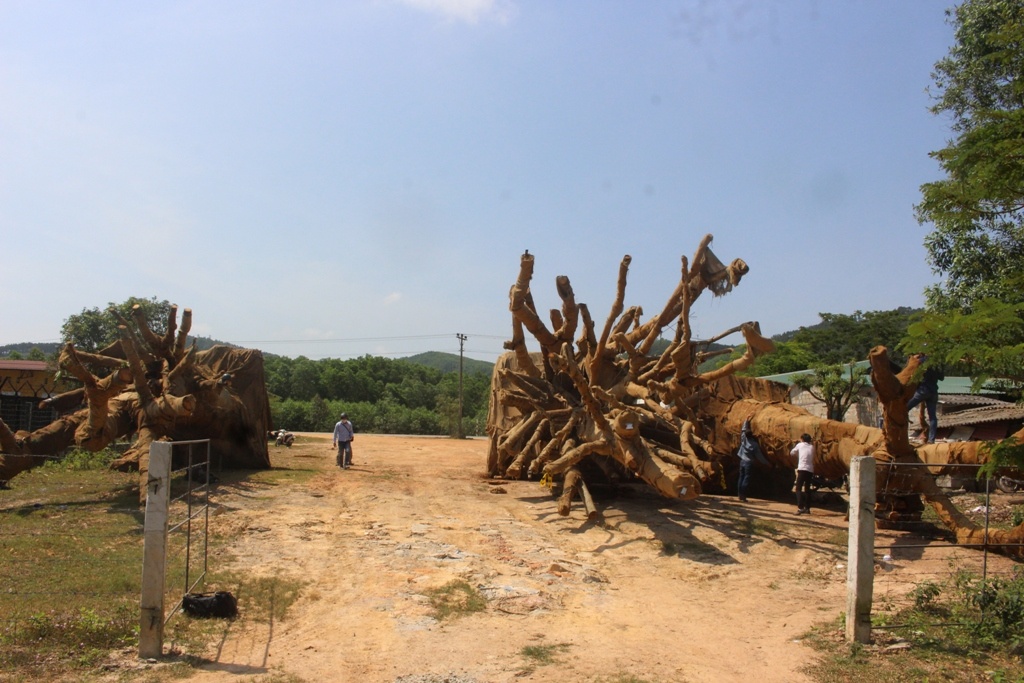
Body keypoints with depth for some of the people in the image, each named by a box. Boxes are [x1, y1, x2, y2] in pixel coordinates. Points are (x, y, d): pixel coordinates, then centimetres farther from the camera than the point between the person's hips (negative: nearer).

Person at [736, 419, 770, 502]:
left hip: (742, 461, 4)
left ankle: (740, 495, 9)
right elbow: (759, 456, -6)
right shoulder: (755, 444, -11)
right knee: (746, 479, -4)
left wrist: (746, 422, 25)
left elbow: (743, 430, 14)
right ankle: (743, 496, -9)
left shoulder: (744, 440, -3)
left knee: (741, 478, 9)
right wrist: (767, 463, 3)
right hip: (749, 463, -4)